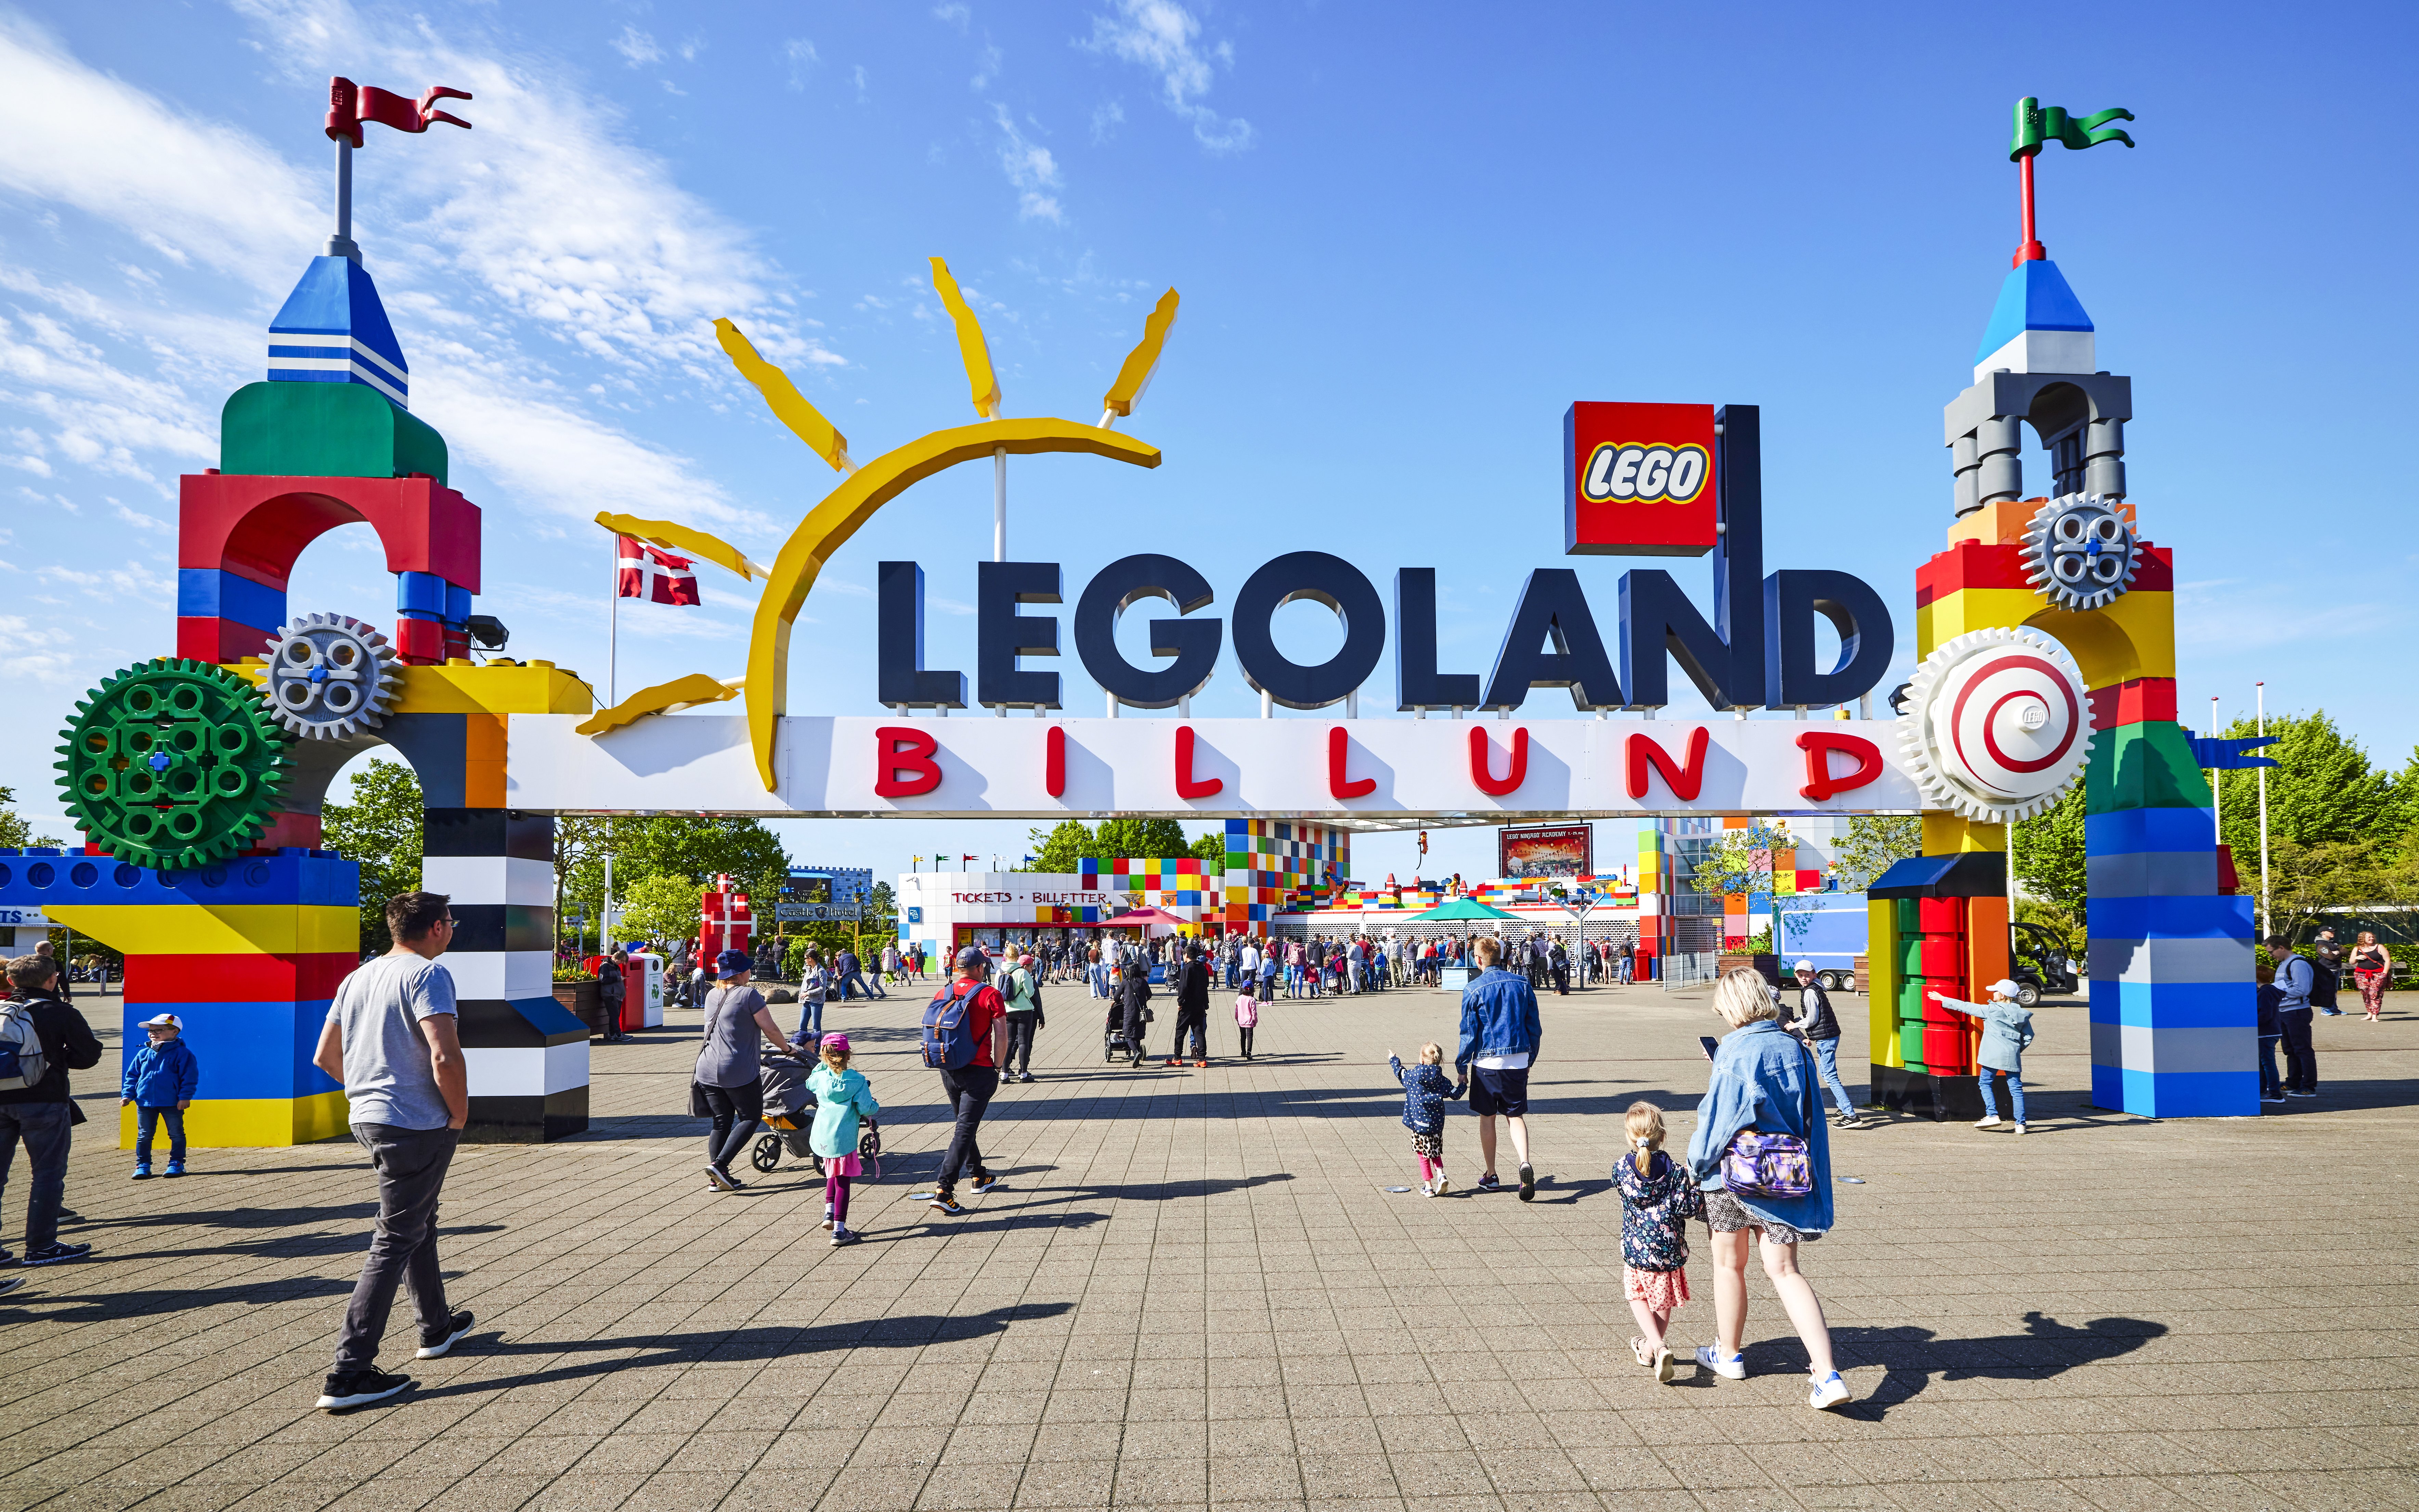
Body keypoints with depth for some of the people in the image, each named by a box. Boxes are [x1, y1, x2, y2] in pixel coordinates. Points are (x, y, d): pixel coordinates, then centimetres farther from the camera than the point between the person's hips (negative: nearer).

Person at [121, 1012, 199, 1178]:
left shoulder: (182, 1053, -6)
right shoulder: (143, 1054, 7)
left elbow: (189, 1076, -8)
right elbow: (132, 1075, 13)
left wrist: (185, 1096, -14)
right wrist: (127, 1094, 2)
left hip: (172, 1103, -4)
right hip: (145, 1102, 4)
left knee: (177, 1134, 4)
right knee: (144, 1135, 8)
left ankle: (177, 1164, 15)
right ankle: (143, 1166, 17)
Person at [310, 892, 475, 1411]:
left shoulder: (358, 978, 12)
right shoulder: (427, 974, -15)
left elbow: (325, 1057, 18)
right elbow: (445, 1058, -25)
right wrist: (459, 1115, -11)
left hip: (368, 1117, 9)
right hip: (417, 1125, -9)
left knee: (419, 1222, 25)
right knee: (395, 1241, -4)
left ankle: (437, 1328, 40)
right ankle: (349, 1374, -5)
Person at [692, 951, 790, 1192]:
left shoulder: (712, 996, 14)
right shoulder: (748, 995, -9)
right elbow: (770, 1029, -9)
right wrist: (785, 1047, 9)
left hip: (708, 1071, 7)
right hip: (740, 1071, -7)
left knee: (721, 1123, 11)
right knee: (751, 1117, 6)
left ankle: (716, 1178, 6)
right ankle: (719, 1164, -9)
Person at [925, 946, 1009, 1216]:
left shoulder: (944, 993, 4)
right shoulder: (990, 994, -9)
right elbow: (1001, 1036, -12)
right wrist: (998, 1066, 1)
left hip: (949, 1071, 5)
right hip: (979, 1071, -5)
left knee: (965, 1125, 22)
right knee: (965, 1130, -4)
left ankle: (979, 1176, 37)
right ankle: (944, 1191, -14)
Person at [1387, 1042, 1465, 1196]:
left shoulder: (1413, 1075, -8)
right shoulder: (1441, 1080, -3)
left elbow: (1400, 1072, 11)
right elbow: (1455, 1094, 5)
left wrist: (1393, 1060, 30)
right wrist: (1463, 1084, 25)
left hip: (1418, 1122, -2)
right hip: (1436, 1123, 2)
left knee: (1422, 1154, 8)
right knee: (1436, 1153, 18)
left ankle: (1428, 1187, 8)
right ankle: (1441, 1175, -5)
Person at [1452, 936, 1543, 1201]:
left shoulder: (1474, 990, -9)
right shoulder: (1522, 984, 2)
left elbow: (1469, 1033, -8)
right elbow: (1535, 1028, 7)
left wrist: (1461, 1066, 2)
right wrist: (1530, 1059, 18)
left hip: (1487, 1062, -3)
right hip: (1518, 1062, 3)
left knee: (1487, 1118, 11)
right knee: (1516, 1116, 8)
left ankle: (1491, 1176, 20)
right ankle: (1525, 1163, -17)